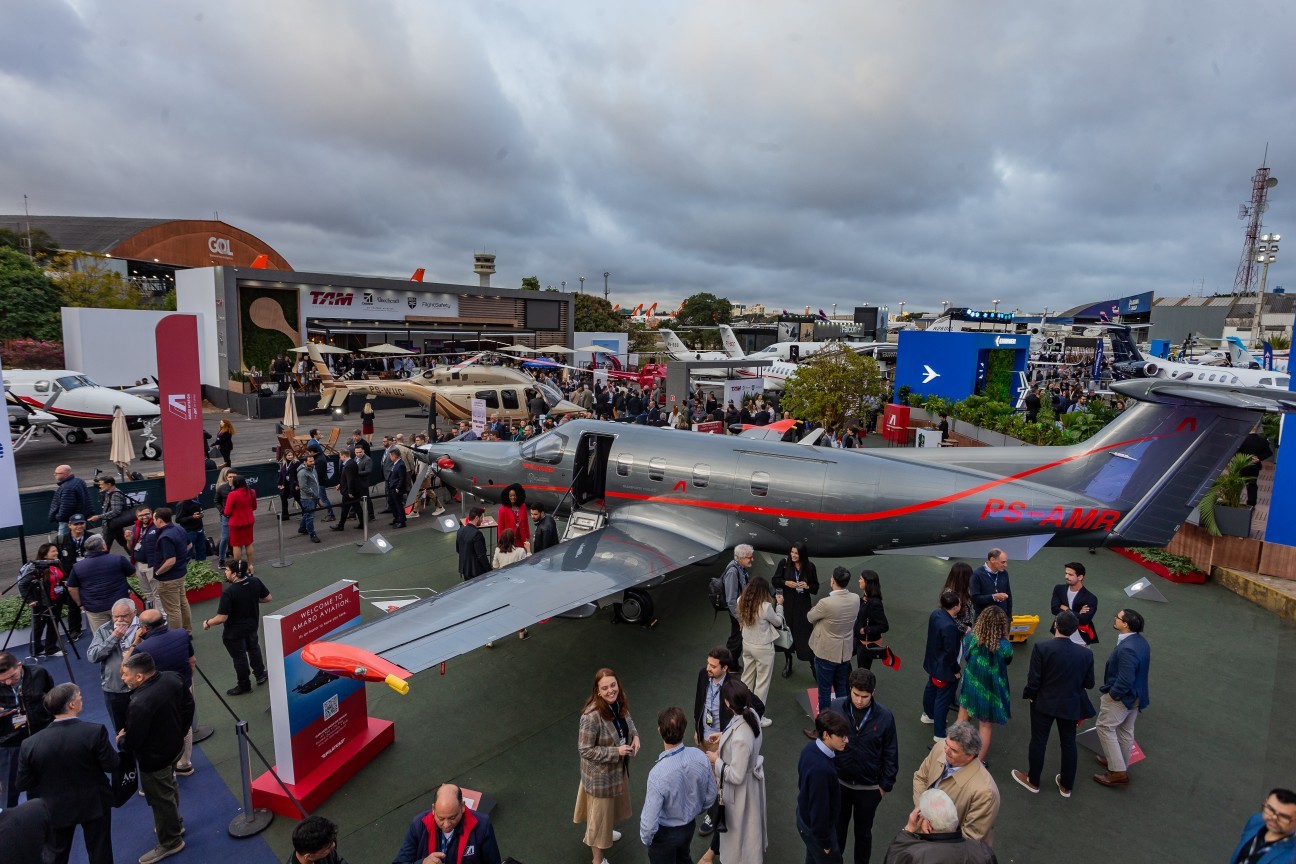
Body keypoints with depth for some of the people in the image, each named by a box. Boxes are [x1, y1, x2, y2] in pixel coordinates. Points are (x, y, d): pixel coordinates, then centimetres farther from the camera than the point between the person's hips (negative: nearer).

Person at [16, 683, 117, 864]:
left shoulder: (30, 744, -19)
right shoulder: (95, 731, -27)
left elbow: (23, 783, -7)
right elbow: (112, 766, -17)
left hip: (54, 808, 2)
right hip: (94, 803, -2)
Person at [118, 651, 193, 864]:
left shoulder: (140, 704, -37)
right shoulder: (172, 678, -13)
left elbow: (132, 743, -26)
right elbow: (188, 704, 2)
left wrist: (120, 740, -3)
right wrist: (181, 730, 15)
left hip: (154, 760, -8)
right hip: (175, 745, 8)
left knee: (160, 800, 13)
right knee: (170, 788, 29)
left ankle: (170, 842, 32)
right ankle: (175, 824, 50)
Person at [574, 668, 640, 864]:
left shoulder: (620, 702, -14)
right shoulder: (592, 716, -35)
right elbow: (585, 750, -26)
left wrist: (635, 735, -12)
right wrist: (615, 751, -28)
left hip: (619, 767, 7)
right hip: (600, 772, -7)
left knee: (612, 804, 31)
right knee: (600, 811, 14)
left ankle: (605, 831, 60)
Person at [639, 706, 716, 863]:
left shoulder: (658, 774, -39)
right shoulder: (700, 757, -23)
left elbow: (649, 820, -29)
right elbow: (710, 796, -6)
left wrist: (645, 838, -8)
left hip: (665, 833, -4)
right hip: (690, 826, 4)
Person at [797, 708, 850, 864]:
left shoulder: (809, 748, -13)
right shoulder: (821, 769, -40)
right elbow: (819, 809, -30)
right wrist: (825, 842, -14)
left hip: (805, 816, 8)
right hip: (816, 827, -8)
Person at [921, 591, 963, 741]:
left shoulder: (935, 614, -9)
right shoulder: (949, 626, -36)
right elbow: (950, 652, -27)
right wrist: (956, 670, -14)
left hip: (933, 662, 9)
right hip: (944, 669, -9)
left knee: (931, 688, 29)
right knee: (943, 699, 6)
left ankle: (928, 714, 53)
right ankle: (939, 733, 21)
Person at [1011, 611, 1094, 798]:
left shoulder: (1041, 648, -23)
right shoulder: (1085, 653, -12)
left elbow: (1033, 679, -19)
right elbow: (1089, 683, -3)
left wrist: (1030, 695, 0)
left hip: (1044, 703, -2)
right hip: (1071, 705, 3)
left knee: (1038, 741, 14)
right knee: (1069, 744, 19)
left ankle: (1033, 781, 31)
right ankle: (1066, 785, 35)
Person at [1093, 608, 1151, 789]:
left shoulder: (1126, 649, -33)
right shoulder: (1140, 640, -2)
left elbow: (1125, 680, -32)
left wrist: (1112, 694, -16)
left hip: (1122, 696, -9)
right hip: (1136, 694, 9)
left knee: (1105, 727, 5)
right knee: (1126, 730, 22)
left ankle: (1118, 771, 8)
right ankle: (1120, 764, 39)